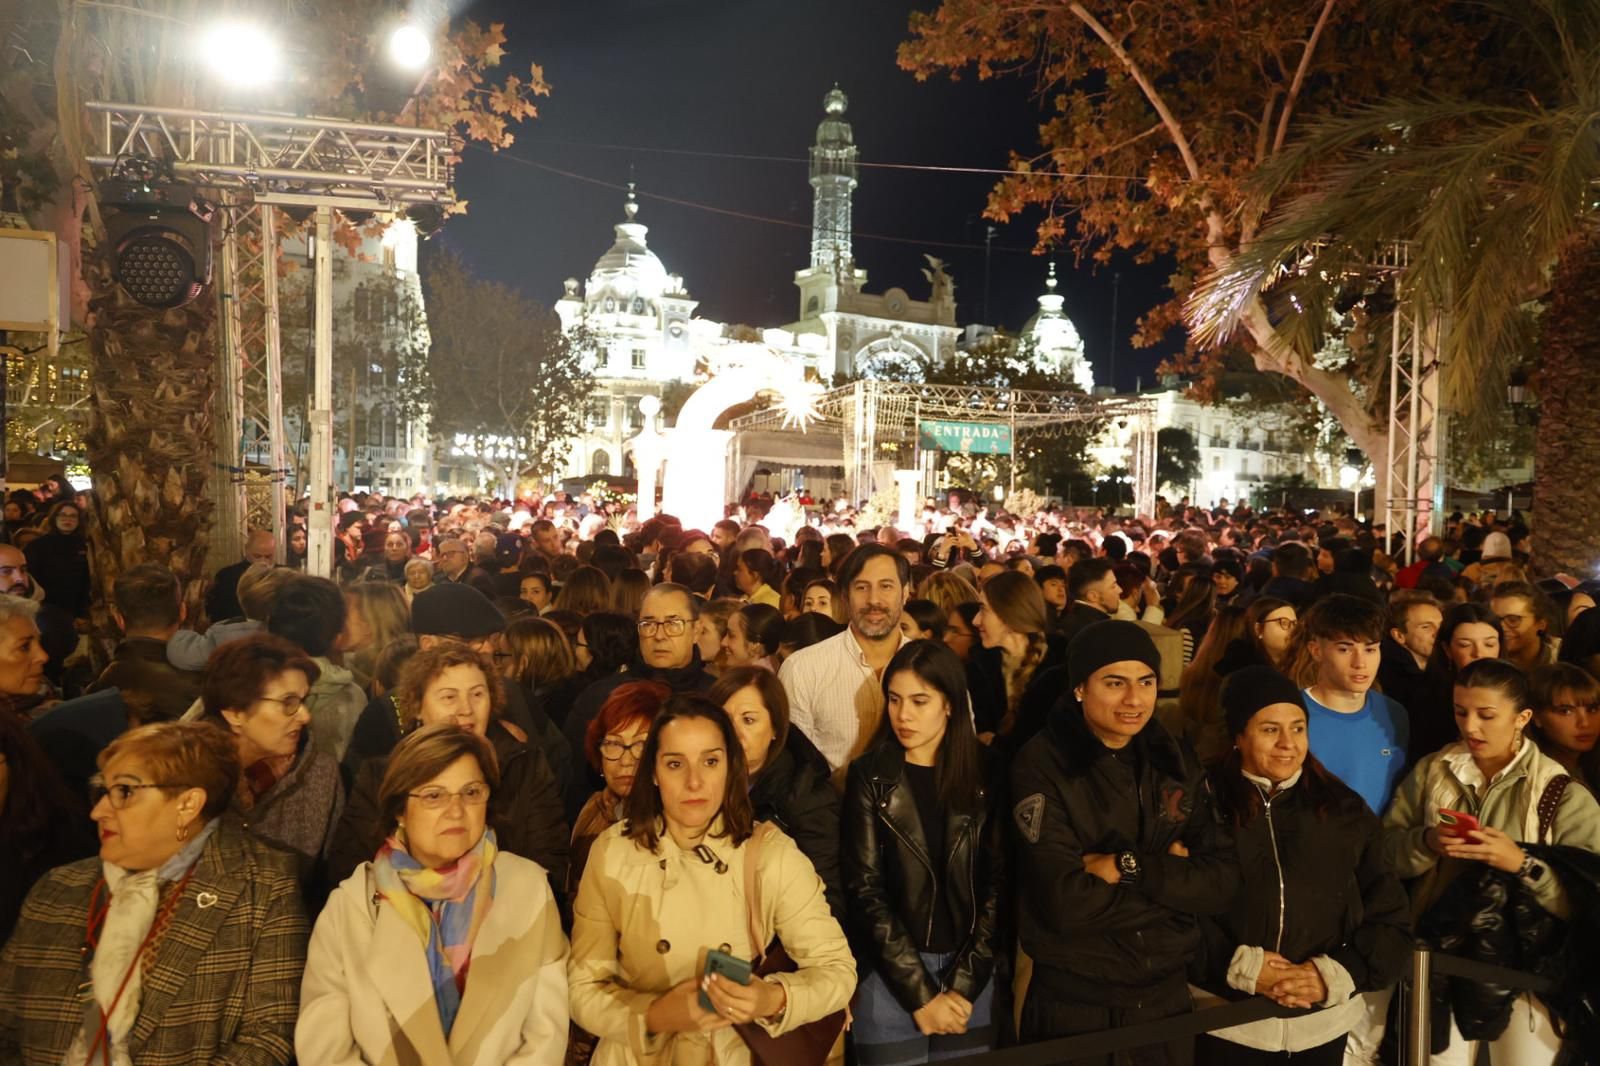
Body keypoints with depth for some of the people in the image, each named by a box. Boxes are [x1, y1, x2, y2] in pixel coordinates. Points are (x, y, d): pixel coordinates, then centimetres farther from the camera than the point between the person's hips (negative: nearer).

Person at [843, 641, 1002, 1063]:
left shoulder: (985, 773, 0)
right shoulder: (870, 776, -5)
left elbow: (998, 883, -2)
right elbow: (865, 889, -8)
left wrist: (962, 984, -10)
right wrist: (920, 995, -12)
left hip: (972, 978, 2)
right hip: (891, 977, -2)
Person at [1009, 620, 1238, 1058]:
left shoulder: (1176, 761, 0)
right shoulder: (1041, 766, -16)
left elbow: (1222, 883, -6)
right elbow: (1066, 903, -24)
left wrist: (1129, 866, -18)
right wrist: (1169, 875, -14)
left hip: (1167, 993, 5)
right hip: (1072, 1001, -4)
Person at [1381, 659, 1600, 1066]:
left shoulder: (1561, 793, -8)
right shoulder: (1430, 771, 2)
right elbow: (1384, 850, 1)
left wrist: (1523, 864, -25)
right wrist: (1426, 841, -17)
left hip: (1526, 968, -2)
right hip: (1442, 960, 2)